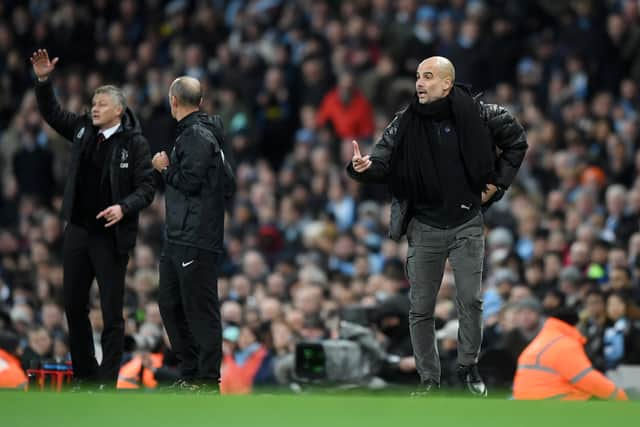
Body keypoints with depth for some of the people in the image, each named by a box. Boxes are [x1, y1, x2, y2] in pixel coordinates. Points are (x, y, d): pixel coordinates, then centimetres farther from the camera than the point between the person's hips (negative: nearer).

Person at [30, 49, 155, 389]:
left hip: (110, 236, -6)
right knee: (74, 306, 11)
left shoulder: (134, 143, -8)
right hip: (77, 232, 6)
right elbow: (51, 113, 18)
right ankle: (84, 374, 23)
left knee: (112, 313, -3)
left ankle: (106, 382, 1)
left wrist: (124, 208, -26)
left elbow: (146, 188, -10)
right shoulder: (83, 129, 7)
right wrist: (43, 81, 3)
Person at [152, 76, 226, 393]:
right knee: (170, 304, 15)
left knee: (200, 309, -7)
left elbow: (190, 182, -20)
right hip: (178, 238, 11)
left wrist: (165, 168, -6)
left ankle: (207, 381, -4)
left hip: (196, 241, -11)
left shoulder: (198, 136, -13)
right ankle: (190, 374, 21)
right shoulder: (191, 132, 17)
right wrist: (168, 168, 13)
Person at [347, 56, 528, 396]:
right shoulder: (405, 123, -8)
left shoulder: (476, 114, -10)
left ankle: (468, 366, 22)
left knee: (471, 301, 2)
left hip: (466, 224, -1)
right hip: (425, 227, 1)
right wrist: (365, 167, -37)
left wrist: (498, 183, 1)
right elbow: (383, 160, -14)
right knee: (421, 308, 4)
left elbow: (516, 139, 6)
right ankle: (429, 379, 16)